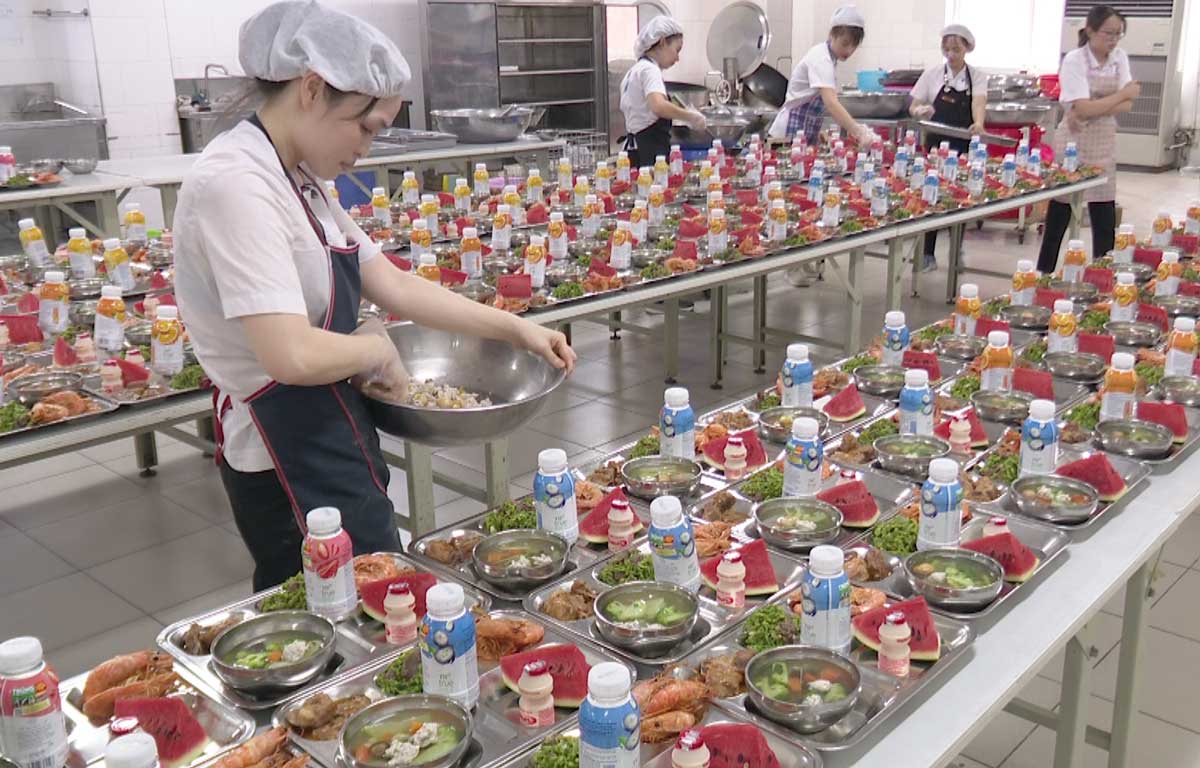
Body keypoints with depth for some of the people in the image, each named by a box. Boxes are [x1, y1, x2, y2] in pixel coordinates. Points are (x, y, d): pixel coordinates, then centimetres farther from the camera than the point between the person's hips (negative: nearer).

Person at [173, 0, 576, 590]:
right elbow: (293, 354, -31)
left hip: (329, 442, 9)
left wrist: (514, 329, 9)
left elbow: (394, 285, 12)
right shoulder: (235, 185, -22)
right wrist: (377, 349, -11)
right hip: (290, 464, -9)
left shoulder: (299, 182, 8)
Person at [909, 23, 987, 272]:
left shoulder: (977, 76, 1)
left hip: (964, 148, 0)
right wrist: (921, 111, -21)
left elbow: (979, 102, -16)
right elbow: (913, 107, 3)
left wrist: (979, 123, -37)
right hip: (935, 144, 0)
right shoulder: (932, 74, 3)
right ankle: (928, 255, 6)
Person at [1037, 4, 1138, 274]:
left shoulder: (1120, 58, 5)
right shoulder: (1074, 60, -13)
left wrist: (1095, 110, -18)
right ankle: (1044, 275, 12)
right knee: (1059, 215, 1)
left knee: (1105, 220, 5)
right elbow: (1083, 109, -21)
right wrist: (1124, 93, -13)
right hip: (1074, 143, -5)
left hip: (1104, 144, 5)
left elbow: (1127, 105, -3)